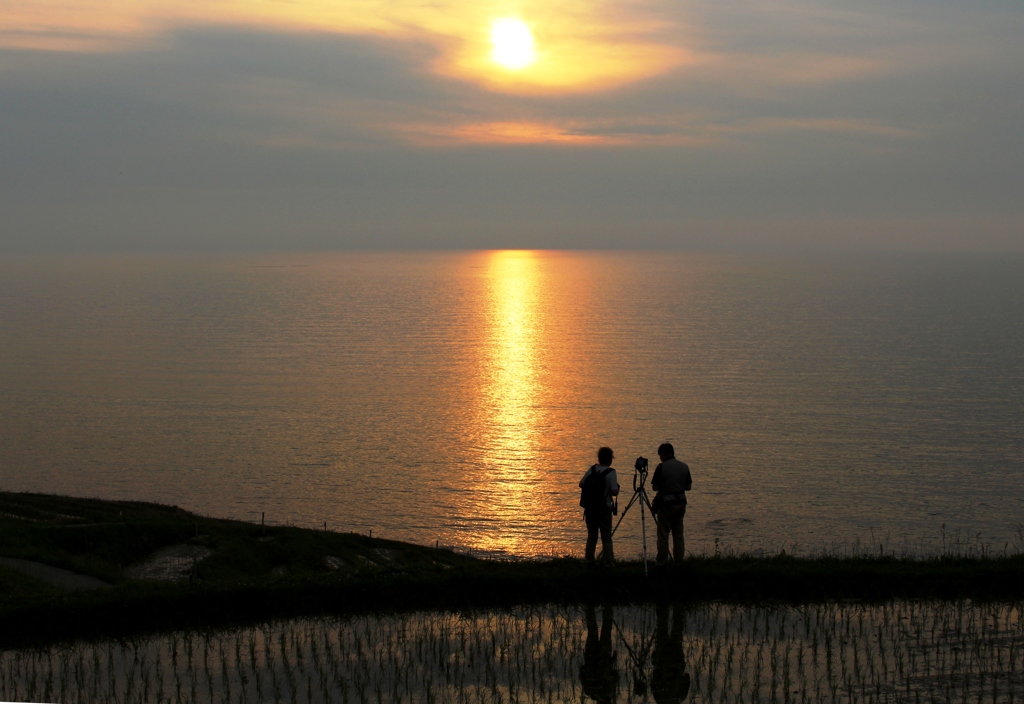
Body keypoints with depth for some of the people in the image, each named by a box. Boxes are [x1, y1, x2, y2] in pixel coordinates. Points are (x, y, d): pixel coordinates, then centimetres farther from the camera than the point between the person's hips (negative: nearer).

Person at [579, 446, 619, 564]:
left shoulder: (591, 470, 1)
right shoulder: (611, 473, -13)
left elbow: (581, 484, 6)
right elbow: (614, 492, -17)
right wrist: (617, 488, 4)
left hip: (590, 508, 4)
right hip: (604, 509, -4)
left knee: (591, 536, 13)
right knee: (606, 537, 2)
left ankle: (589, 560, 14)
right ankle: (608, 561, -2)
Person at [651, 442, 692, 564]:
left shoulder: (661, 467, -12)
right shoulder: (684, 466, 5)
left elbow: (655, 487, -9)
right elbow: (688, 486, 9)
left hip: (666, 504, -5)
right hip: (681, 502, 5)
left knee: (663, 534, 1)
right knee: (678, 534, 11)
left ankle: (662, 562, 1)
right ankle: (679, 562, 12)